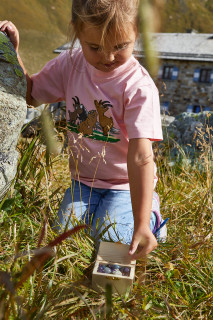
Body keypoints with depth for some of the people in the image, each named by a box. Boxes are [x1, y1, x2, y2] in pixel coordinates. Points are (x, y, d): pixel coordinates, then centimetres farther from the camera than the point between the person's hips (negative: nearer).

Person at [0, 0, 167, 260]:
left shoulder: (139, 87, -24)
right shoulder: (71, 64, -6)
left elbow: (141, 158, -30)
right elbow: (31, 95, 8)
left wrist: (141, 224, -36)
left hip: (125, 184, -4)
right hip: (83, 180, 4)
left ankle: (151, 213, 11)